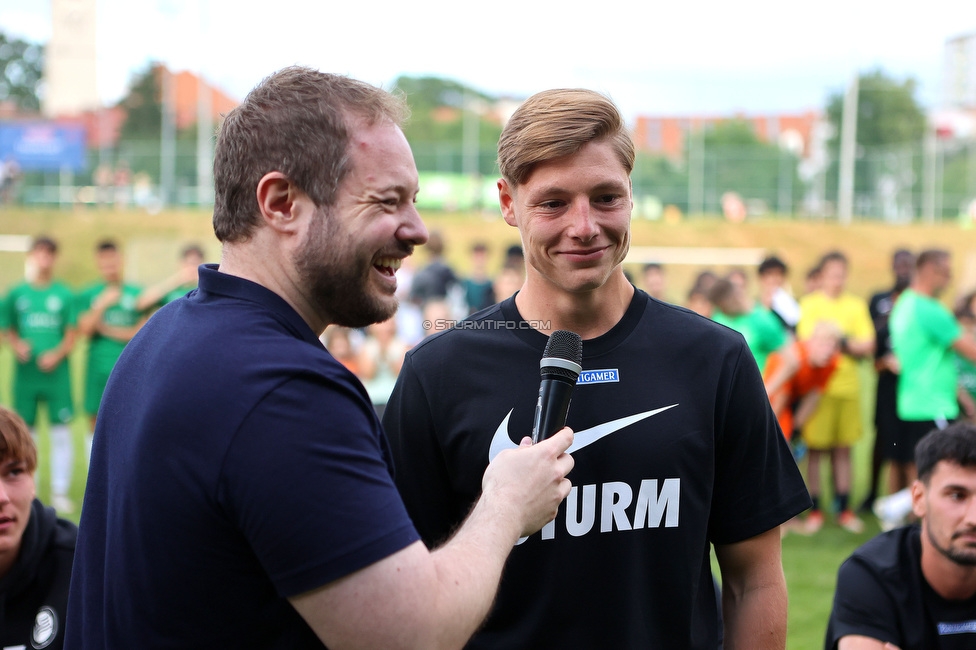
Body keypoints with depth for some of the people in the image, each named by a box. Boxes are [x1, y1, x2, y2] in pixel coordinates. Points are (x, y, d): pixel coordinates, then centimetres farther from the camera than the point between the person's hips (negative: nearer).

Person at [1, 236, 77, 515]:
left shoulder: (64, 294, 2)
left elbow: (72, 335, 3)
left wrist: (58, 354, -13)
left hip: (56, 372, -1)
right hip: (25, 372, 1)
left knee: (61, 431, -2)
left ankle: (60, 492, 6)